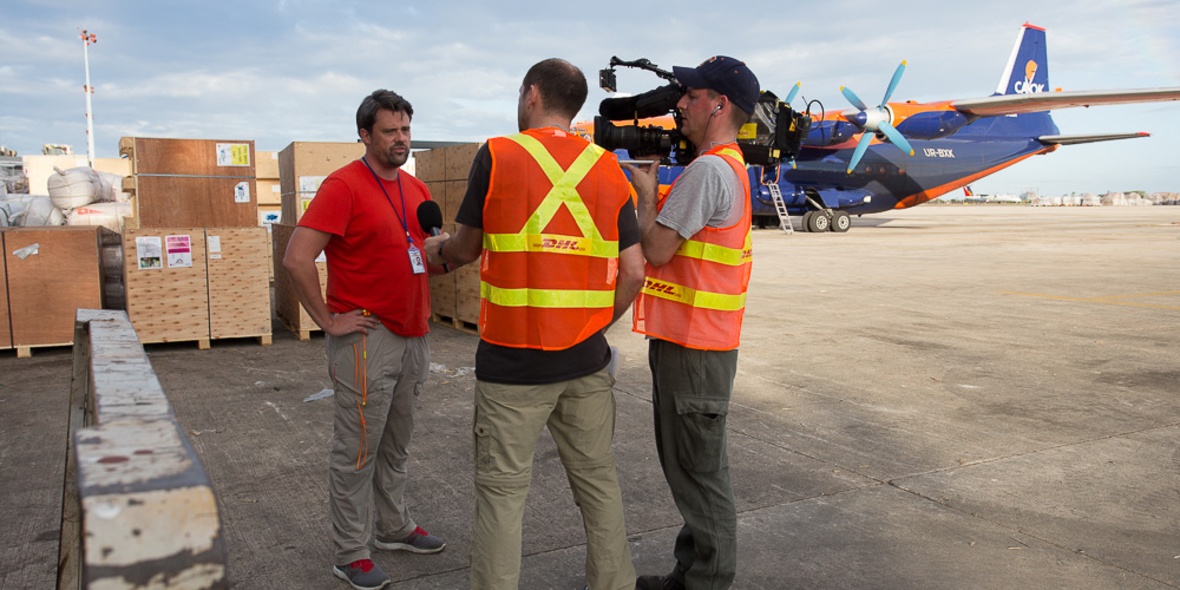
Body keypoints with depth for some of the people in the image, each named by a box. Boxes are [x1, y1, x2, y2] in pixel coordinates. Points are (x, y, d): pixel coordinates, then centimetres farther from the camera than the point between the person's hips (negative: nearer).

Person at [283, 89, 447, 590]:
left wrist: (444, 254, 5)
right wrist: (328, 320, -16)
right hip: (366, 338, -7)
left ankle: (395, 527, 36)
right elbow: (297, 258, -20)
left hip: (413, 337, 8)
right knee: (357, 451, 2)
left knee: (396, 445, 20)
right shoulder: (344, 185, -12)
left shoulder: (415, 189, 12)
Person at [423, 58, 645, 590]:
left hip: (512, 361, -4)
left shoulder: (497, 157, -5)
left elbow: (465, 249, 4)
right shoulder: (608, 170, 5)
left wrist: (436, 251, 26)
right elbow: (633, 272, 2)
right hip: (586, 360, 4)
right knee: (597, 479, 16)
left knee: (502, 489, 7)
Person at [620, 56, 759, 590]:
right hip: (689, 340, 11)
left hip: (693, 347, -11)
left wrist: (645, 191, -6)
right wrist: (649, 187, 9)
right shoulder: (728, 167, 17)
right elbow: (670, 240, 17)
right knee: (687, 462, 19)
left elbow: (657, 249, -20)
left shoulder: (709, 170, -18)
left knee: (698, 469, 0)